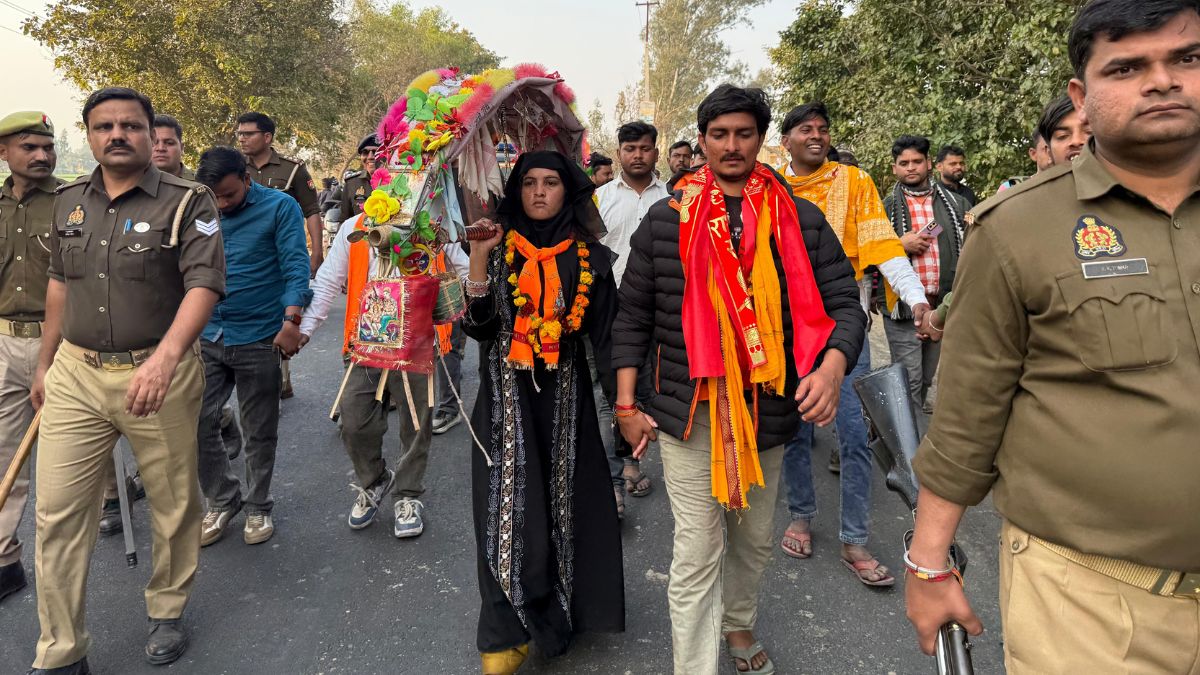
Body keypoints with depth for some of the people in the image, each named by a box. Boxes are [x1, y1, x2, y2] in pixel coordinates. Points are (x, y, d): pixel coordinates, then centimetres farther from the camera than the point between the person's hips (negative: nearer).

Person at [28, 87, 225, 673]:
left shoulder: (186, 202, -7)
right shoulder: (69, 201, 10)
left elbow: (204, 283, -19)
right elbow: (59, 284, 20)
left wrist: (165, 356, -34)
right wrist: (45, 364, 22)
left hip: (158, 375, -4)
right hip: (74, 376, 5)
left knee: (173, 503, 9)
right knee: (57, 513, 5)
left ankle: (167, 611, 33)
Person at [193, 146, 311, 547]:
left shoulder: (280, 207, -6)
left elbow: (296, 267, -11)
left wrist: (291, 322, -20)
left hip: (259, 338, -3)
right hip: (207, 337, 4)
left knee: (259, 431, 8)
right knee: (198, 422, 2)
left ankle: (257, 507, 27)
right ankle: (222, 501, 23)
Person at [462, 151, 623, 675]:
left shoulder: (589, 257, 3)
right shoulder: (499, 247, 2)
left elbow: (605, 336, 3)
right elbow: (478, 327, -7)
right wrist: (478, 258, -18)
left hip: (565, 397, 1)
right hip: (506, 396, -1)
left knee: (566, 503, 7)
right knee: (508, 510, -2)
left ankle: (562, 609, 29)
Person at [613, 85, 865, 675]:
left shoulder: (800, 220, 1)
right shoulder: (666, 220, 0)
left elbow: (842, 303, 1)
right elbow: (633, 315, 3)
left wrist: (832, 366, -20)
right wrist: (627, 404, -1)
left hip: (769, 410, 3)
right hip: (688, 412, -2)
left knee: (755, 542, 22)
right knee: (697, 558, 0)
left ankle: (739, 626, 48)